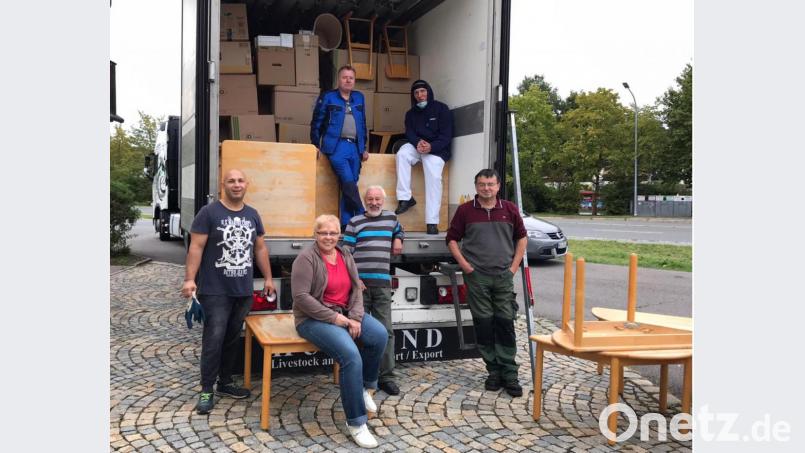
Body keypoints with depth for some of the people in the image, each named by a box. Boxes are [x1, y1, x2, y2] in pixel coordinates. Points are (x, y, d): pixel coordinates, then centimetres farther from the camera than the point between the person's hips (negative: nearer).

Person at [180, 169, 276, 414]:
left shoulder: (252, 215, 12)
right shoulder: (209, 212, -5)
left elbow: (260, 248, 18)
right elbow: (196, 247, -8)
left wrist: (268, 278, 16)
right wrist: (190, 279, -16)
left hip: (243, 290, 5)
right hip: (215, 290, -5)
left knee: (233, 337, 11)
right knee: (214, 337, -8)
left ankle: (225, 383, 24)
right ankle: (206, 390, 3)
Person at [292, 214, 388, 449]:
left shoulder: (346, 257, 9)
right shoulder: (306, 258, -11)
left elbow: (356, 289, 8)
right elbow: (300, 297, -18)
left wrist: (355, 318, -10)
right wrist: (333, 317, -19)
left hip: (345, 313, 6)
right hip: (315, 318, -6)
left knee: (379, 334, -21)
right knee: (351, 355, -29)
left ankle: (364, 386, 4)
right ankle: (356, 422, -14)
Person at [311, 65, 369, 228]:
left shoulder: (359, 98, 15)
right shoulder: (327, 97, 2)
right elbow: (316, 122, 4)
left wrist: (364, 147, 16)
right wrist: (315, 146, 0)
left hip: (354, 146, 5)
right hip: (336, 146, -4)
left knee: (349, 186, 4)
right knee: (349, 183, -17)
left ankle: (346, 223, 9)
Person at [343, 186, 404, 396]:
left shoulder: (391, 218, 13)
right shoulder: (355, 222, 4)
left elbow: (399, 230, 38)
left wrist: (398, 240, 16)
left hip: (382, 284, 2)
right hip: (359, 283, -2)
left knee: (385, 331, 0)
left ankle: (386, 376, 7)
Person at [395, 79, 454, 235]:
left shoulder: (441, 109, -1)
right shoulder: (411, 113, 16)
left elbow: (446, 136, -8)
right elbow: (409, 133, 5)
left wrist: (431, 147, -25)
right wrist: (418, 142, -20)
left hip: (437, 149, -4)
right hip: (416, 146, 4)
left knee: (433, 177, -26)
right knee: (402, 154, -28)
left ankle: (432, 222, -28)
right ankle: (405, 198, -25)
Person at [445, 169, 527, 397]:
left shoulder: (509, 209, 6)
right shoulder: (465, 210, 1)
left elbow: (521, 237, 14)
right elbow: (452, 239, 7)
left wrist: (514, 266, 5)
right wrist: (464, 264, -3)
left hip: (503, 276, 1)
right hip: (476, 276, -1)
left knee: (505, 323, 1)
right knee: (483, 324, 4)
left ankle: (509, 374, 9)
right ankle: (493, 370, 16)